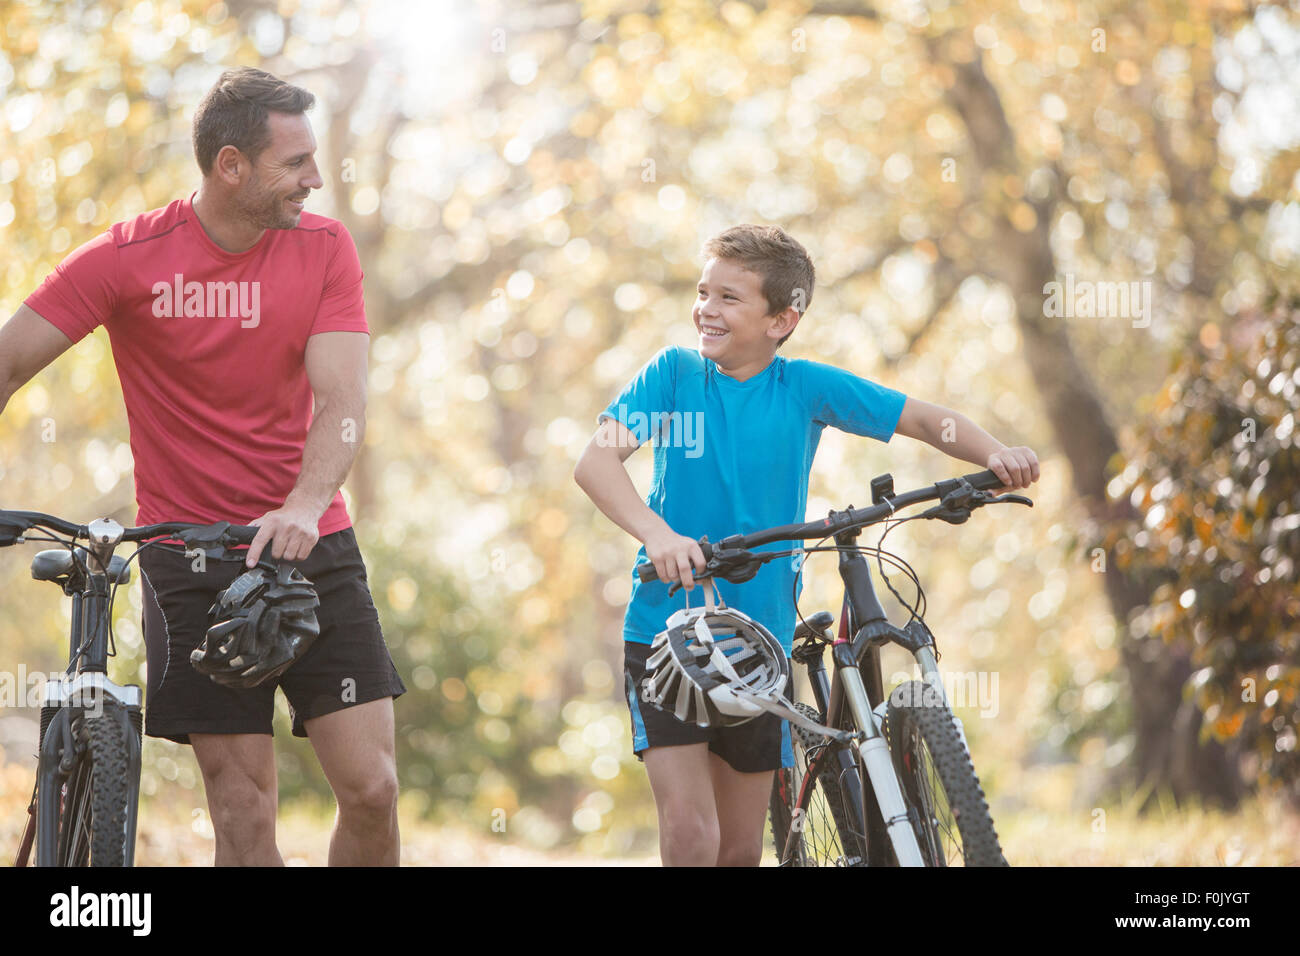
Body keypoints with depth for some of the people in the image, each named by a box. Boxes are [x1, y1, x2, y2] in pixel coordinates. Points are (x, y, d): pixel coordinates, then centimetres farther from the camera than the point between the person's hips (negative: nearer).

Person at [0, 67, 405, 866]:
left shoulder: (325, 248, -1)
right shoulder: (130, 258, -7)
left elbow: (343, 401, -11)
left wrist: (304, 507, -30)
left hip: (312, 545, 2)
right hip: (190, 559, -2)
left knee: (372, 788, -5)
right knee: (243, 813, -4)